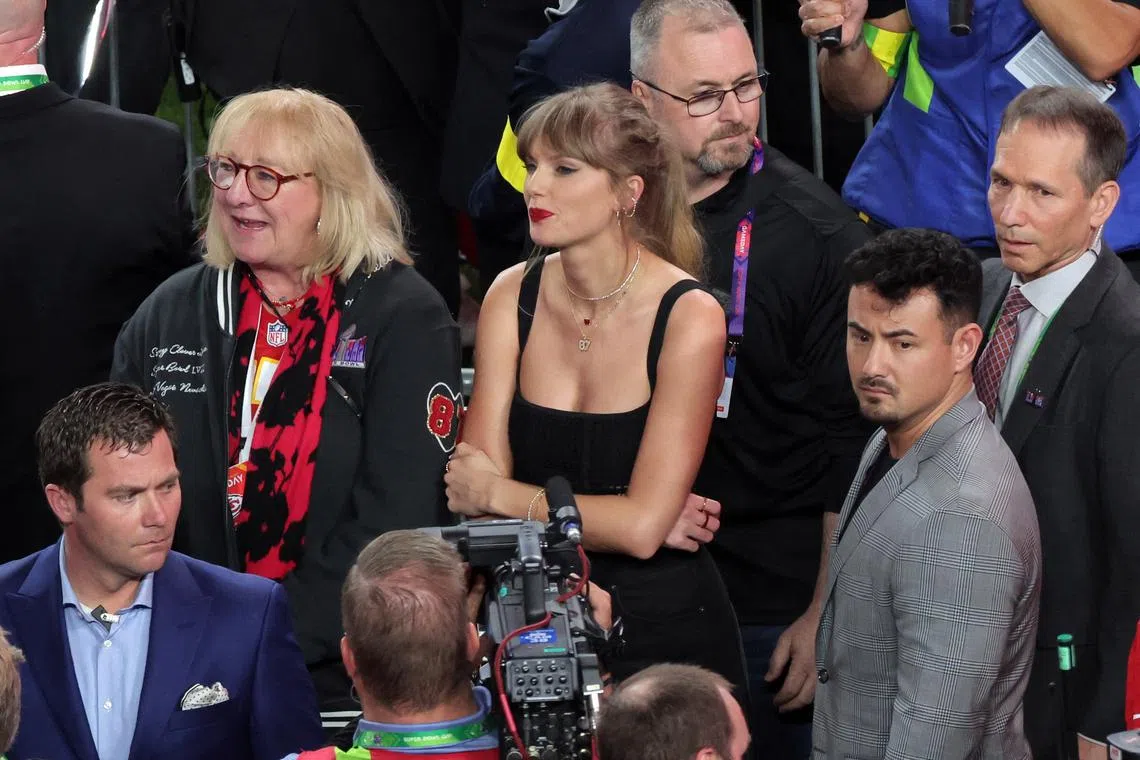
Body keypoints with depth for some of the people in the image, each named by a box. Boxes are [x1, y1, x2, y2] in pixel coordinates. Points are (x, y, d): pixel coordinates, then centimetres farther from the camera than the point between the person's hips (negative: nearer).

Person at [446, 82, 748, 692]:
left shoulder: (688, 316, -11)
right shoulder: (513, 297, 1)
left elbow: (642, 526, -16)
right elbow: (471, 492, -4)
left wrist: (501, 494, -6)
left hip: (664, 633, -3)